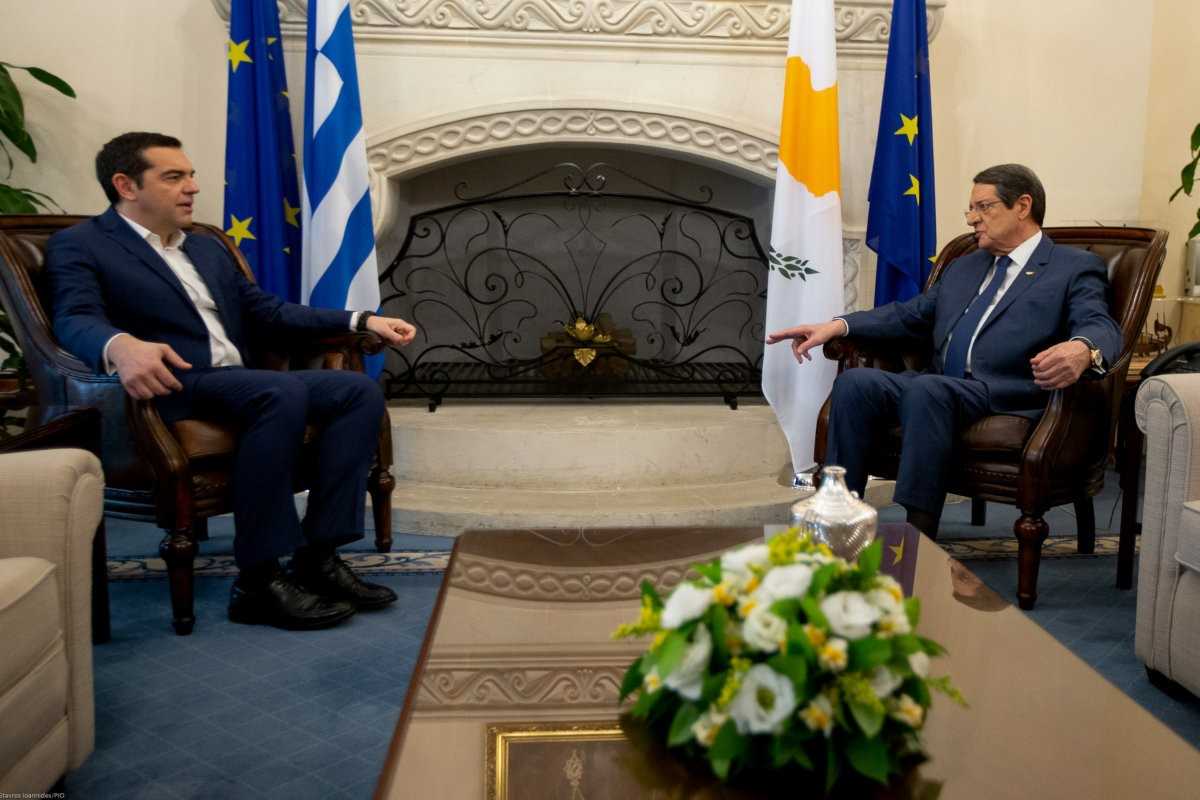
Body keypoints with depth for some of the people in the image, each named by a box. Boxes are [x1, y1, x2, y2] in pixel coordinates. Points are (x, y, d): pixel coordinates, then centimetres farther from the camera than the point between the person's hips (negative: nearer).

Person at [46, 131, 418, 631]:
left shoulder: (208, 249, 25)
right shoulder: (78, 246, 2)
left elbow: (267, 312, 22)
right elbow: (76, 320, -16)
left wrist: (362, 320, 10)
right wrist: (122, 347, -42)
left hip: (240, 384, 8)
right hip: (170, 389, -7)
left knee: (360, 390, -13)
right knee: (283, 393, -34)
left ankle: (318, 557, -15)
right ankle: (258, 581, -28)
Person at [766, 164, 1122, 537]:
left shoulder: (1077, 267, 7)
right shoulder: (964, 267, 29)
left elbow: (1101, 327, -10)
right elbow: (910, 315, 25)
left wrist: (1081, 350, -37)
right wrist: (837, 325, 8)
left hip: (1004, 396, -6)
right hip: (937, 386, 6)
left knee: (925, 390, -35)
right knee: (854, 382, -20)